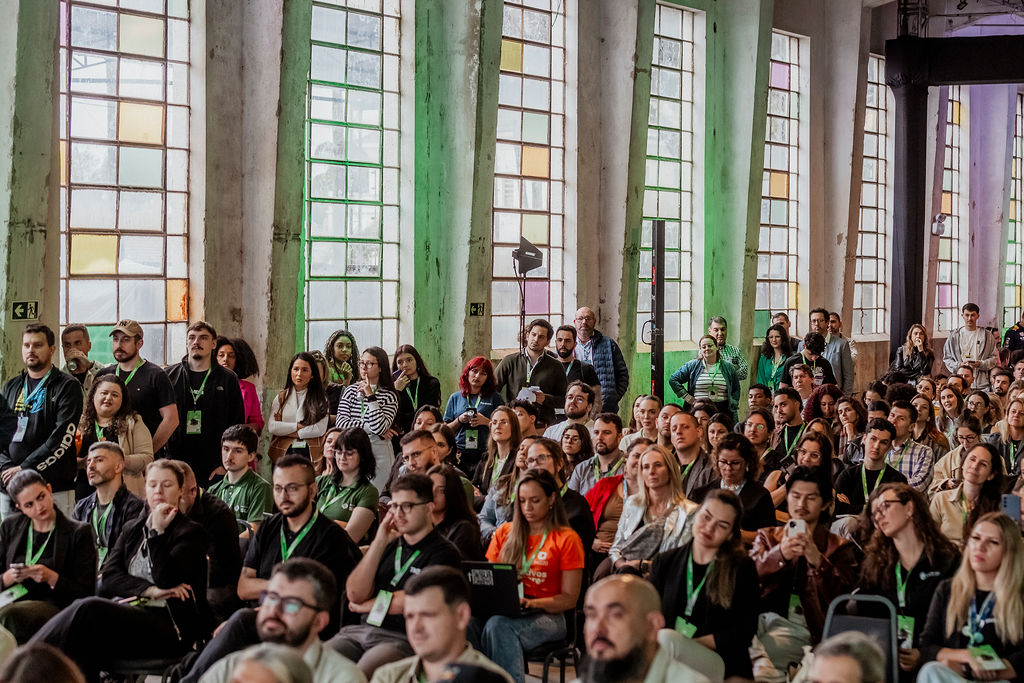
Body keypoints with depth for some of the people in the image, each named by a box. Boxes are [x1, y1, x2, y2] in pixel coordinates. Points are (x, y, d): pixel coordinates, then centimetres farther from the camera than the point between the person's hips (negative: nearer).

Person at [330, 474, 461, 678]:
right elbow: (355, 594, 6)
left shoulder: (444, 553, 1)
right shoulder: (389, 543, 18)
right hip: (361, 630, 5)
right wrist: (379, 542, 1)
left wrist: (367, 606, 6)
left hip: (403, 638, -5)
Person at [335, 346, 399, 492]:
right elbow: (340, 423, -5)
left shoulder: (389, 396, -1)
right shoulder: (351, 391, 7)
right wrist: (370, 427, -11)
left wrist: (370, 396, -15)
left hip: (379, 453, -2)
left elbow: (380, 428, -17)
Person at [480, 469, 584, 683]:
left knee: (499, 624, -37)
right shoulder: (505, 532, 18)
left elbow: (570, 599, 0)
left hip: (547, 615, -3)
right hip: (503, 611, 4)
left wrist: (533, 602, -18)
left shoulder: (567, 539, 4)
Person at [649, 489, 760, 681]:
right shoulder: (665, 563, 15)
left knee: (666, 639, -34)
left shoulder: (743, 569, 4)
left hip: (721, 663, -3)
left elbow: (742, 634, -2)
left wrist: (685, 645, -12)